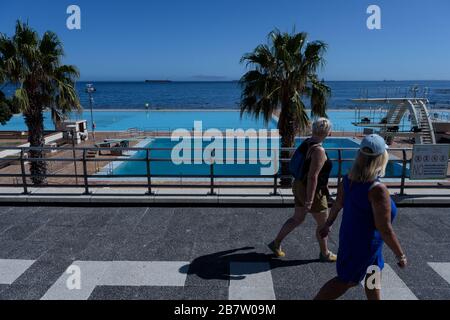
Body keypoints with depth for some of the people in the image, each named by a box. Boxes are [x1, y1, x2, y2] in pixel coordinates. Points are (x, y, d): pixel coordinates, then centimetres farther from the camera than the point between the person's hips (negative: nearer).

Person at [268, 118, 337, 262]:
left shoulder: (307, 142, 2)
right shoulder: (319, 150, -26)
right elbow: (313, 177, -28)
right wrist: (309, 201, -24)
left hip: (300, 186, 9)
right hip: (312, 192, -9)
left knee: (297, 218, 22)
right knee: (323, 223, 13)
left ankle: (276, 243, 29)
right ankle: (325, 254, 32)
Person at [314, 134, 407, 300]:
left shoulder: (348, 179, -9)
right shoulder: (378, 190, -31)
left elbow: (337, 204, 4)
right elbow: (385, 229, -26)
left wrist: (328, 224, 20)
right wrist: (401, 255, -14)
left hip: (350, 235, 8)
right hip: (364, 243, -8)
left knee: (374, 277, 26)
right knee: (346, 281, 12)